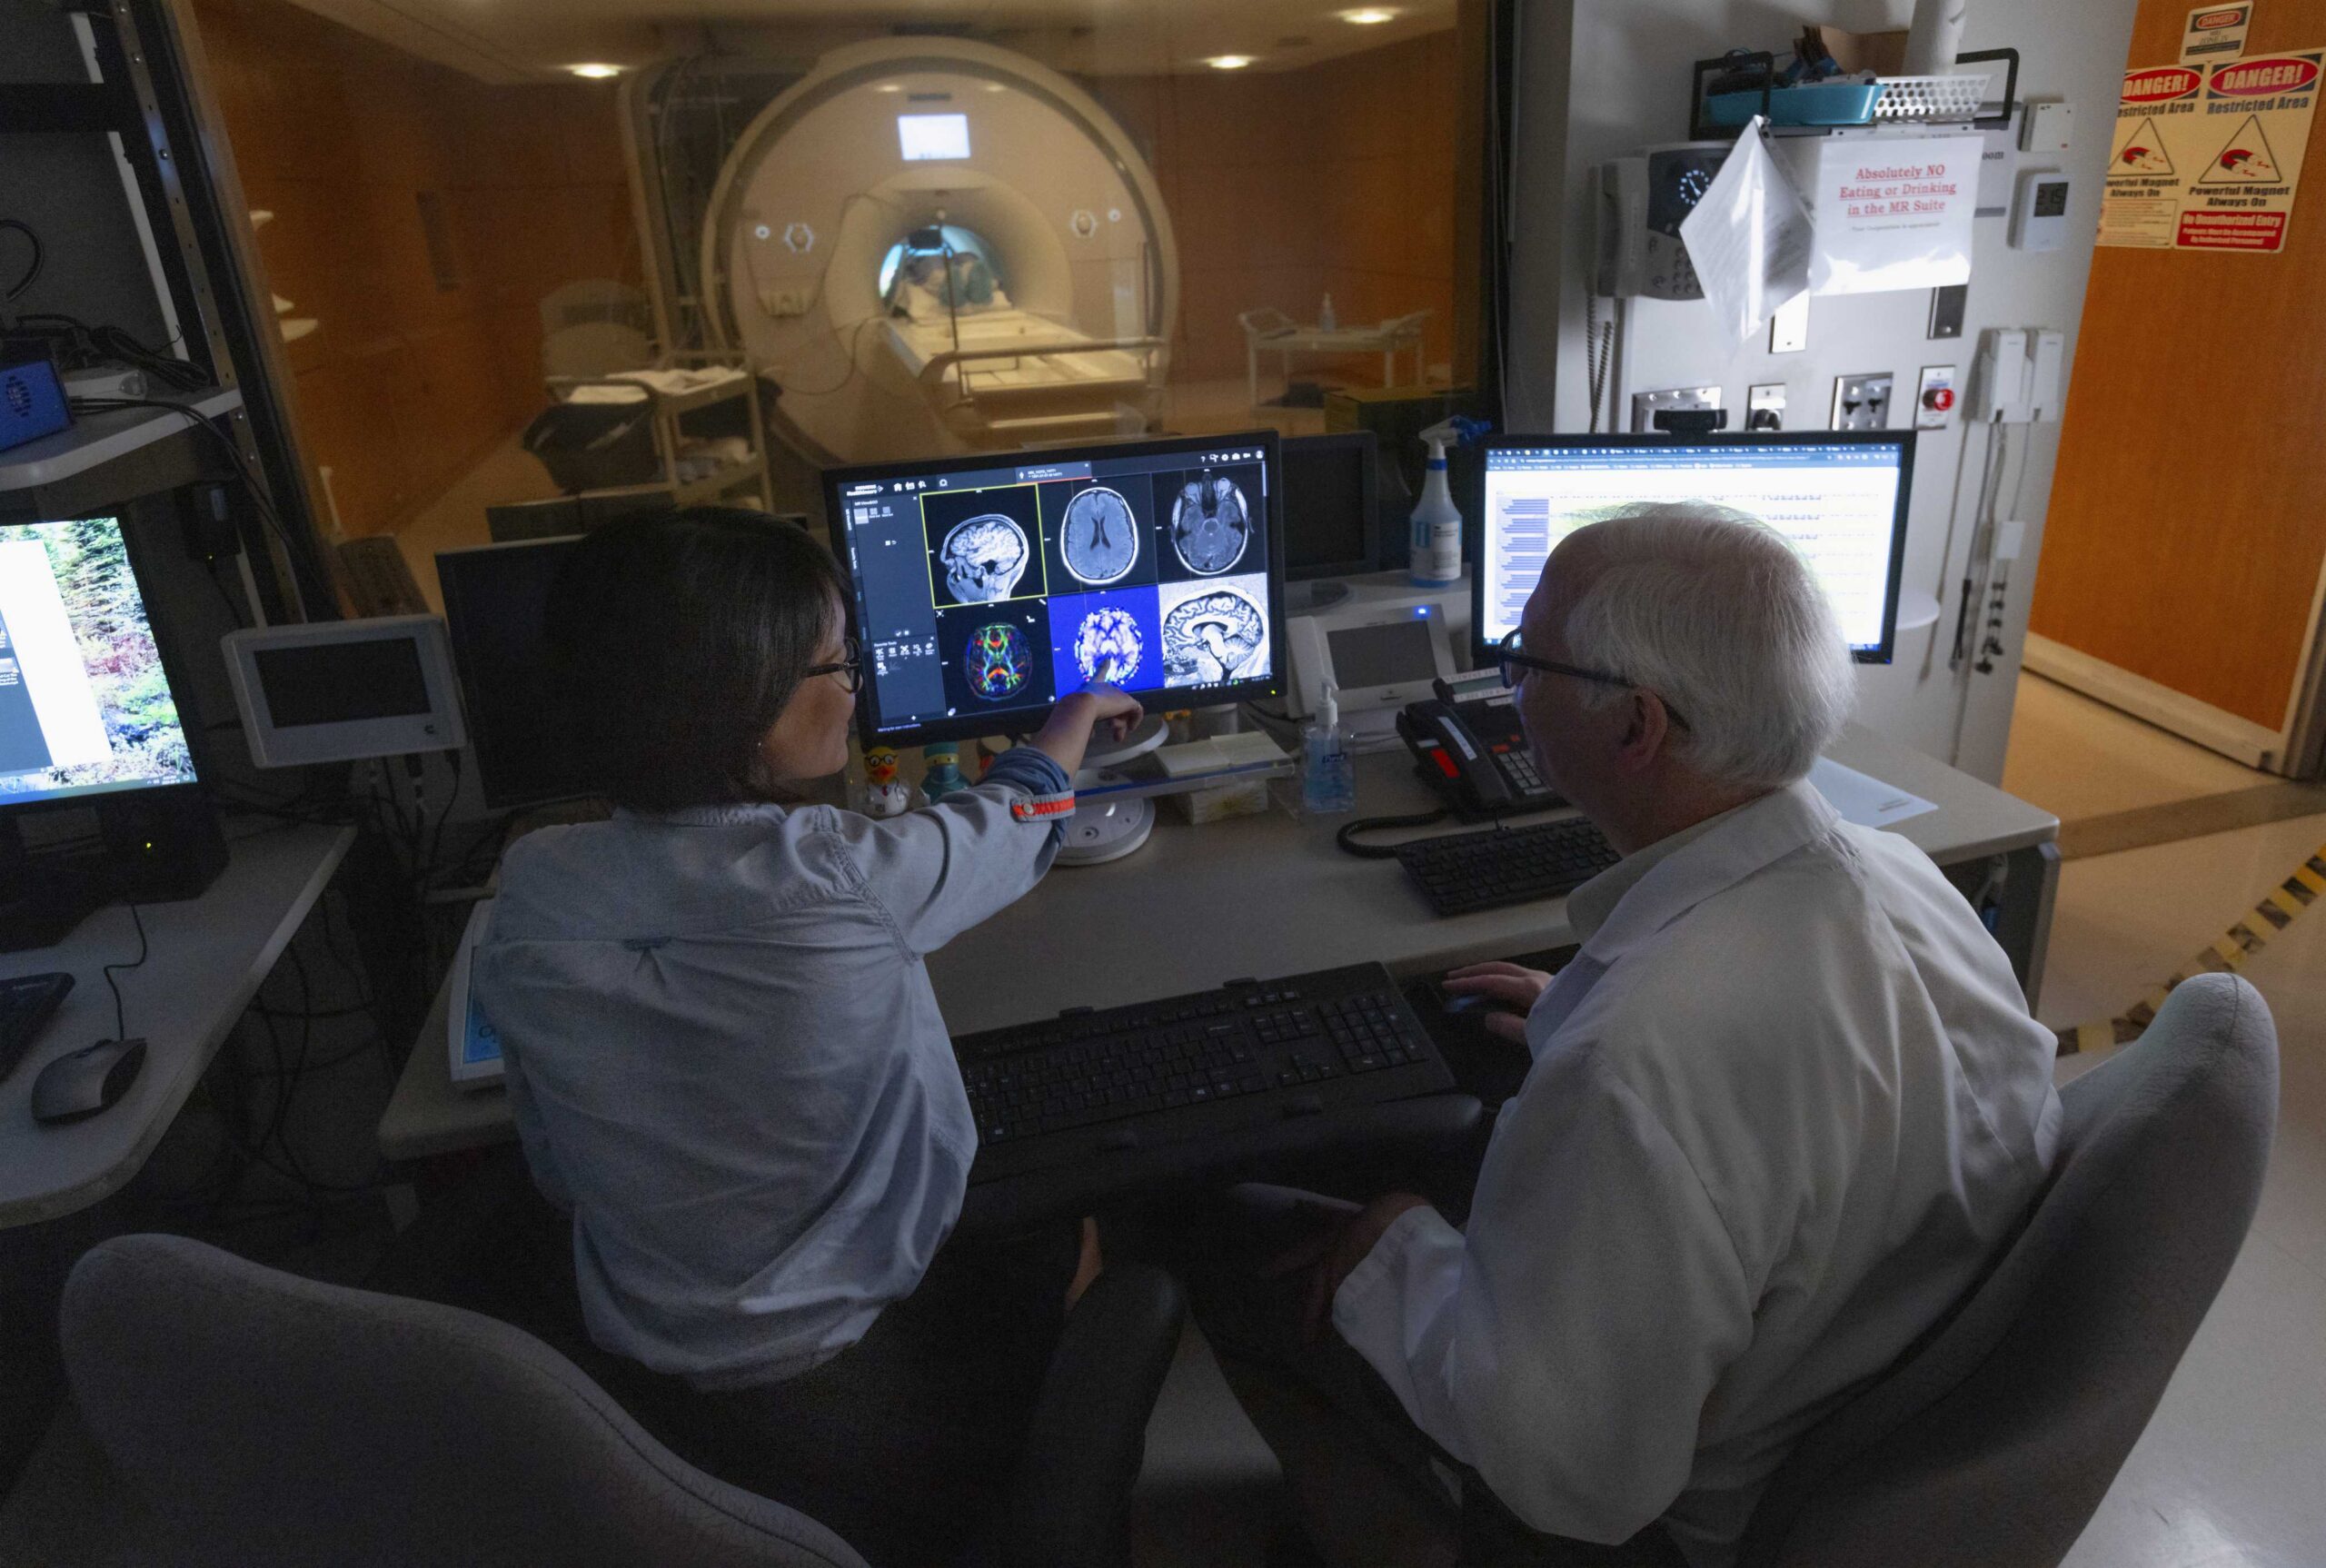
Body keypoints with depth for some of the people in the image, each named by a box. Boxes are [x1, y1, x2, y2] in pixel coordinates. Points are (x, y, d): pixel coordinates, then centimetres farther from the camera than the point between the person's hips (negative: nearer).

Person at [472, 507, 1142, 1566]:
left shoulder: (526, 901, -14)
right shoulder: (847, 880, -28)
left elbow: (559, 1175, -1)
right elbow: (1017, 815, -5)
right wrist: (1080, 713, 16)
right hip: (872, 1396, -4)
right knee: (1085, 1241, 24)